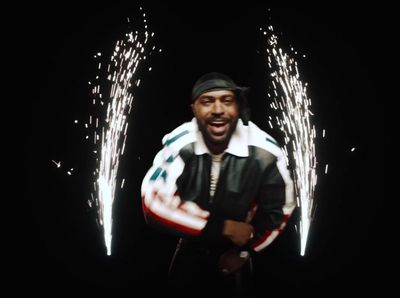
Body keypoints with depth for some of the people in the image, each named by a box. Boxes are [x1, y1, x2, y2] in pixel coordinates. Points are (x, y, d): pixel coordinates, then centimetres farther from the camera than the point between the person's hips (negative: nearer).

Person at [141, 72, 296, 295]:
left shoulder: (264, 151, -25)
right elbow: (155, 204, -33)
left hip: (235, 255, 0)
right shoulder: (179, 144, -27)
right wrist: (223, 227, -33)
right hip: (189, 252, 0)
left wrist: (245, 251, -3)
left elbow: (280, 208, -9)